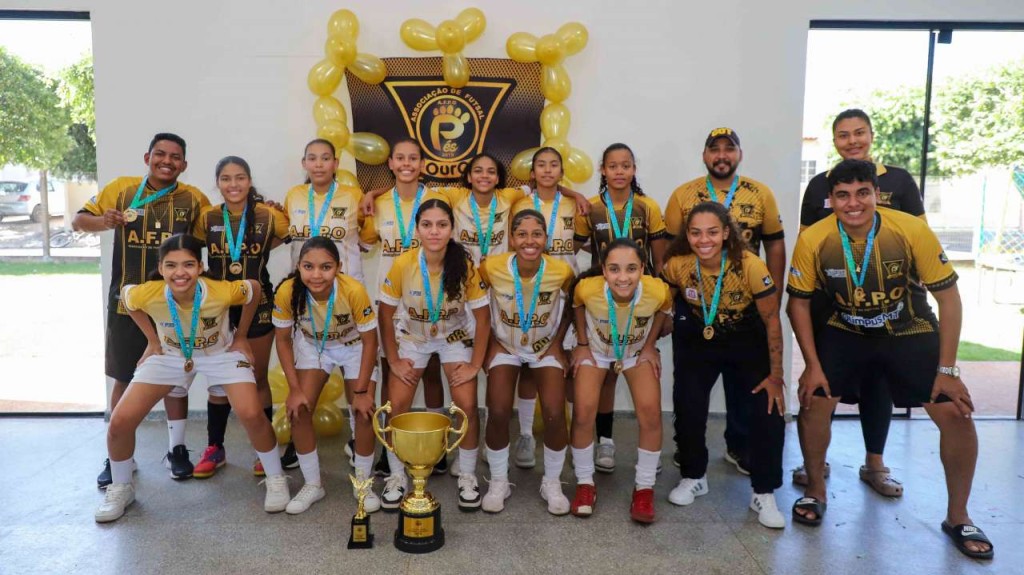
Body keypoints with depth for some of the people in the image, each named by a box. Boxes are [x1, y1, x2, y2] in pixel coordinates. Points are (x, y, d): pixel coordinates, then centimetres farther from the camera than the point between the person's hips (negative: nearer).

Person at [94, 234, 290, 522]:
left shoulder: (222, 292, -35)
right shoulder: (145, 294, -30)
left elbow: (255, 288, -12)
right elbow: (125, 295, -3)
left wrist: (240, 337, -6)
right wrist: (152, 340, -2)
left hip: (221, 353, -2)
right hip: (169, 354, 2)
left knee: (251, 415, -20)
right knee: (120, 421, -8)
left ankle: (276, 479, 6)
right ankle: (121, 488, 21)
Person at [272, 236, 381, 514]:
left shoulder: (354, 291, -36)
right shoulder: (287, 292, -30)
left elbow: (369, 341, -22)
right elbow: (283, 339, -14)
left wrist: (361, 391, -19)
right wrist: (295, 389, -15)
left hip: (354, 347, -2)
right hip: (312, 347, 2)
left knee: (364, 411, -11)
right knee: (298, 410, -8)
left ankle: (363, 483, 12)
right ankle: (313, 484, 11)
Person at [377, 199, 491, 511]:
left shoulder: (465, 265, -25)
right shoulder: (402, 265, -26)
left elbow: (482, 317, -15)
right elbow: (386, 314, -12)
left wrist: (474, 365, -13)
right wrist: (394, 361, -9)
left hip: (455, 337, 0)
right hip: (411, 337, 1)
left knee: (467, 406, -11)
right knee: (397, 406, -6)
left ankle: (467, 477, 13)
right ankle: (397, 476, 17)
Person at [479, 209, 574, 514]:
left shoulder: (562, 271, -22)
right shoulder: (492, 267, -23)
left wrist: (558, 343, -5)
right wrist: (491, 342, -5)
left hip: (546, 348, 0)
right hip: (505, 347, 0)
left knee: (555, 415, -13)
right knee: (498, 413, -13)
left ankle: (552, 483, 11)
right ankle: (499, 482, 11)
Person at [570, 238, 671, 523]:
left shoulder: (658, 291, -35)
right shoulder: (587, 288, -36)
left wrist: (650, 346, -7)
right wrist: (582, 344, -8)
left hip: (638, 350, 1)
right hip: (595, 349, 0)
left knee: (651, 412, -13)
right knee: (584, 412, -12)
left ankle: (644, 488, 6)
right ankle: (585, 483, 10)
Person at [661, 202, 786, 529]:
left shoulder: (750, 266, -27)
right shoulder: (677, 265, -20)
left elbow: (772, 320, -16)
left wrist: (776, 375, -13)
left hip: (748, 343, -1)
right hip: (701, 342, 2)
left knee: (770, 411, -13)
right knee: (687, 406, -11)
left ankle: (763, 494, 6)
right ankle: (694, 477, 16)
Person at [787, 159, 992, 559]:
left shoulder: (913, 231, -24)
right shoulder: (813, 240, -22)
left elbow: (948, 298, -14)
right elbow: (799, 303, -8)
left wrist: (947, 370, -13)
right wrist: (813, 365, -11)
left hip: (911, 333, 0)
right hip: (846, 333, 1)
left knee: (957, 415, -7)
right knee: (812, 403, -10)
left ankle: (958, 518, 16)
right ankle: (815, 492, 16)